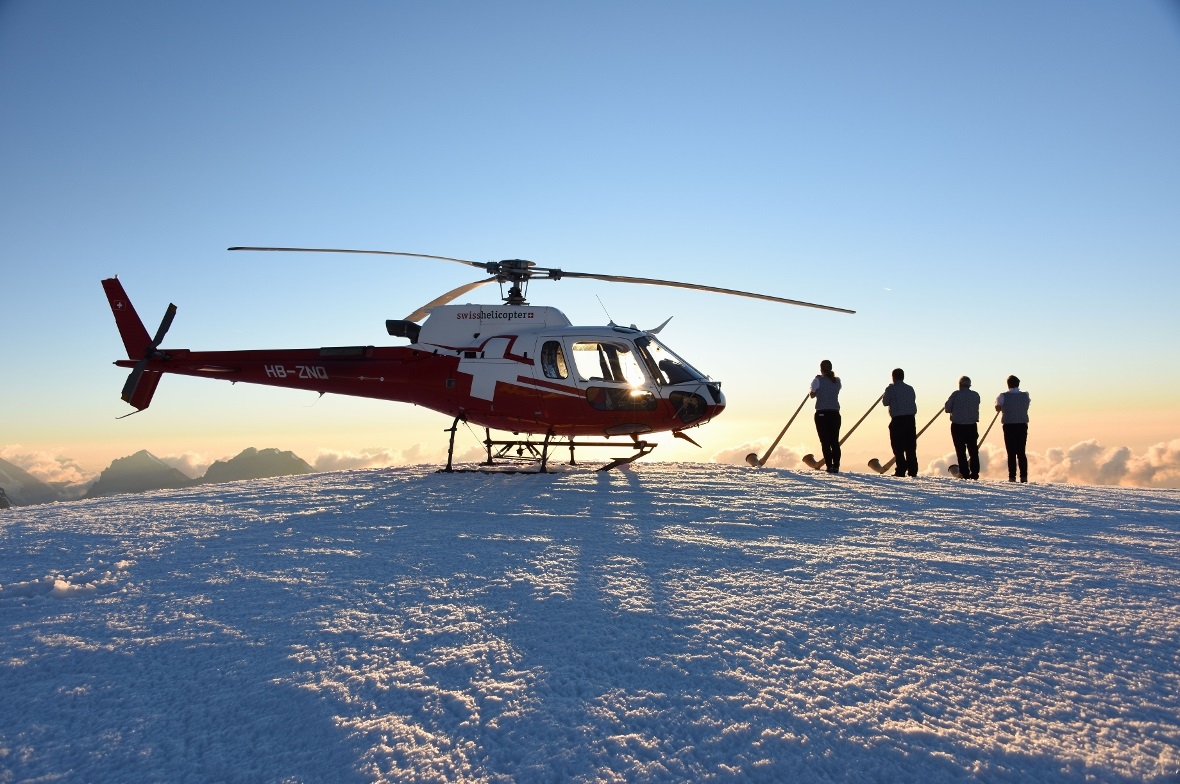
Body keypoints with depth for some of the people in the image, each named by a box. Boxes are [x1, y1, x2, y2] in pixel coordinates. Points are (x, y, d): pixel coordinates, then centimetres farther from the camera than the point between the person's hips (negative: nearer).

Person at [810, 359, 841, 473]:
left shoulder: (818, 380, -5)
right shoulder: (837, 381, 8)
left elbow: (812, 394, 7)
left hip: (822, 413, -4)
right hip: (835, 413, 4)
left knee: (825, 442, -3)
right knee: (835, 441, 7)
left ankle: (829, 466, -9)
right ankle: (836, 466, 1)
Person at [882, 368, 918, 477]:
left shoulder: (891, 389, -5)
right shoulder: (910, 388, 9)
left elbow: (885, 402, 3)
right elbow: (913, 402, 12)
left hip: (897, 420, -5)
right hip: (910, 419, 5)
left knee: (898, 447, 0)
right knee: (911, 447, 8)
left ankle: (901, 471, -4)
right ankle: (912, 471, 8)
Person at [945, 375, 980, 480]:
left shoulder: (956, 394, -8)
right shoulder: (976, 395, 3)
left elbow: (947, 409, -6)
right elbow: (975, 409, 9)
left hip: (957, 426, -3)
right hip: (972, 426, 3)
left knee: (961, 451, 2)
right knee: (973, 451, 12)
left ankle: (965, 473, -2)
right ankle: (975, 473, 10)